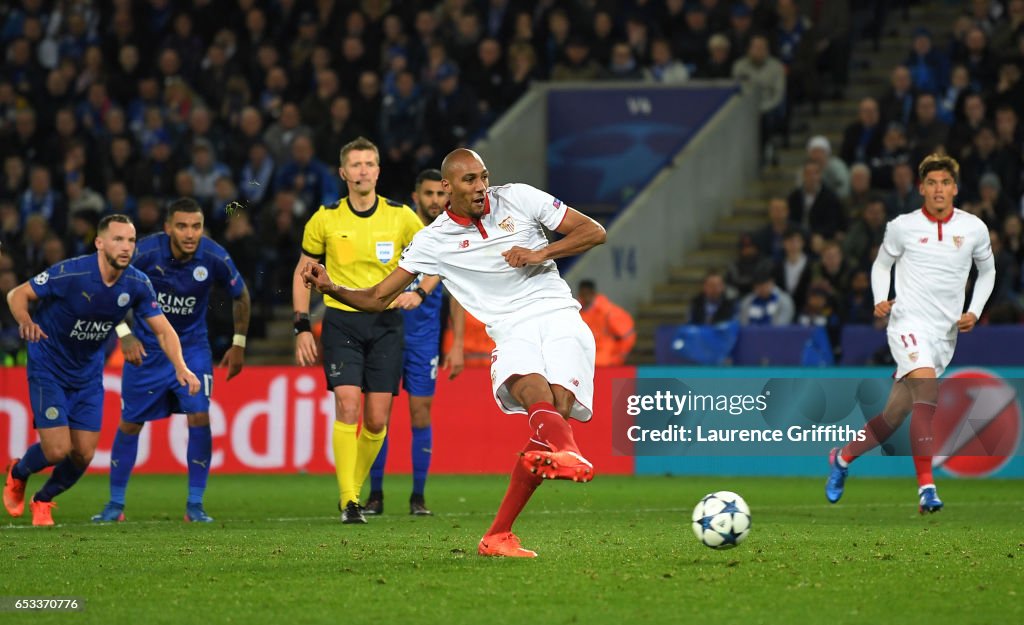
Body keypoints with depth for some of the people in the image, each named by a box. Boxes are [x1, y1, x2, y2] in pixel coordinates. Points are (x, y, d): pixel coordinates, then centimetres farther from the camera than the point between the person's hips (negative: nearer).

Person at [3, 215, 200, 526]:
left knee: (83, 454, 0)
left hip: (88, 372, 5)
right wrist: (25, 322, -40)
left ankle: (43, 500, 30)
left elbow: (163, 330, -7)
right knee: (58, 450, -12)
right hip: (48, 368, -5)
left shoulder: (138, 284, -13)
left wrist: (180, 368, -24)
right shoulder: (70, 273, -26)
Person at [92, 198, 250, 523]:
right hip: (146, 347, 0)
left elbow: (240, 295, 3)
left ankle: (195, 505, -4)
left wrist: (238, 344, 5)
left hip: (192, 347, 0)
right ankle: (115, 504, 18)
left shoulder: (215, 257, -17)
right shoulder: (146, 252, -21)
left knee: (199, 417, -14)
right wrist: (124, 334, -15)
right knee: (130, 423, 4)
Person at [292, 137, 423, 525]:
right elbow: (302, 272, 10)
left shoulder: (400, 216, 0)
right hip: (341, 321, -1)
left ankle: (353, 488, 21)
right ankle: (348, 501, -13)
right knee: (347, 406, -16)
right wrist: (302, 327, 2)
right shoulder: (326, 219, 0)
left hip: (386, 323, 1)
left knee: (377, 420, -1)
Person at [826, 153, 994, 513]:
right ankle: (926, 487, -31)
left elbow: (987, 271, 19)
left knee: (894, 416, 7)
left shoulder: (973, 229, 4)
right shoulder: (903, 227, -1)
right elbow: (881, 264, 14)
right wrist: (880, 300, -4)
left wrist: (974, 312, 5)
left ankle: (843, 458, 33)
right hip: (908, 323, -4)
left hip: (945, 334, 4)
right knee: (927, 389, -29)